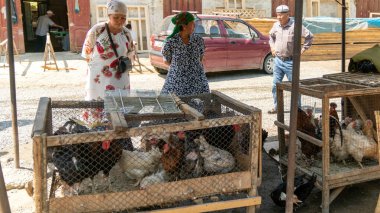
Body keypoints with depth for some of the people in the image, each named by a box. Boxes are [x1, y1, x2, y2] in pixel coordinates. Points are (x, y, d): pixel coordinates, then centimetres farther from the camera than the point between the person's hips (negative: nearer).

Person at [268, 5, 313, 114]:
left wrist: (303, 49, -6)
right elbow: (271, 35, 26)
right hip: (278, 60, 5)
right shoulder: (276, 25, 4)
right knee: (276, 85, 9)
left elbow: (309, 36, -7)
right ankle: (277, 107, 20)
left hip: (290, 61, -5)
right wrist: (272, 47, 15)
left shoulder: (295, 25, -13)